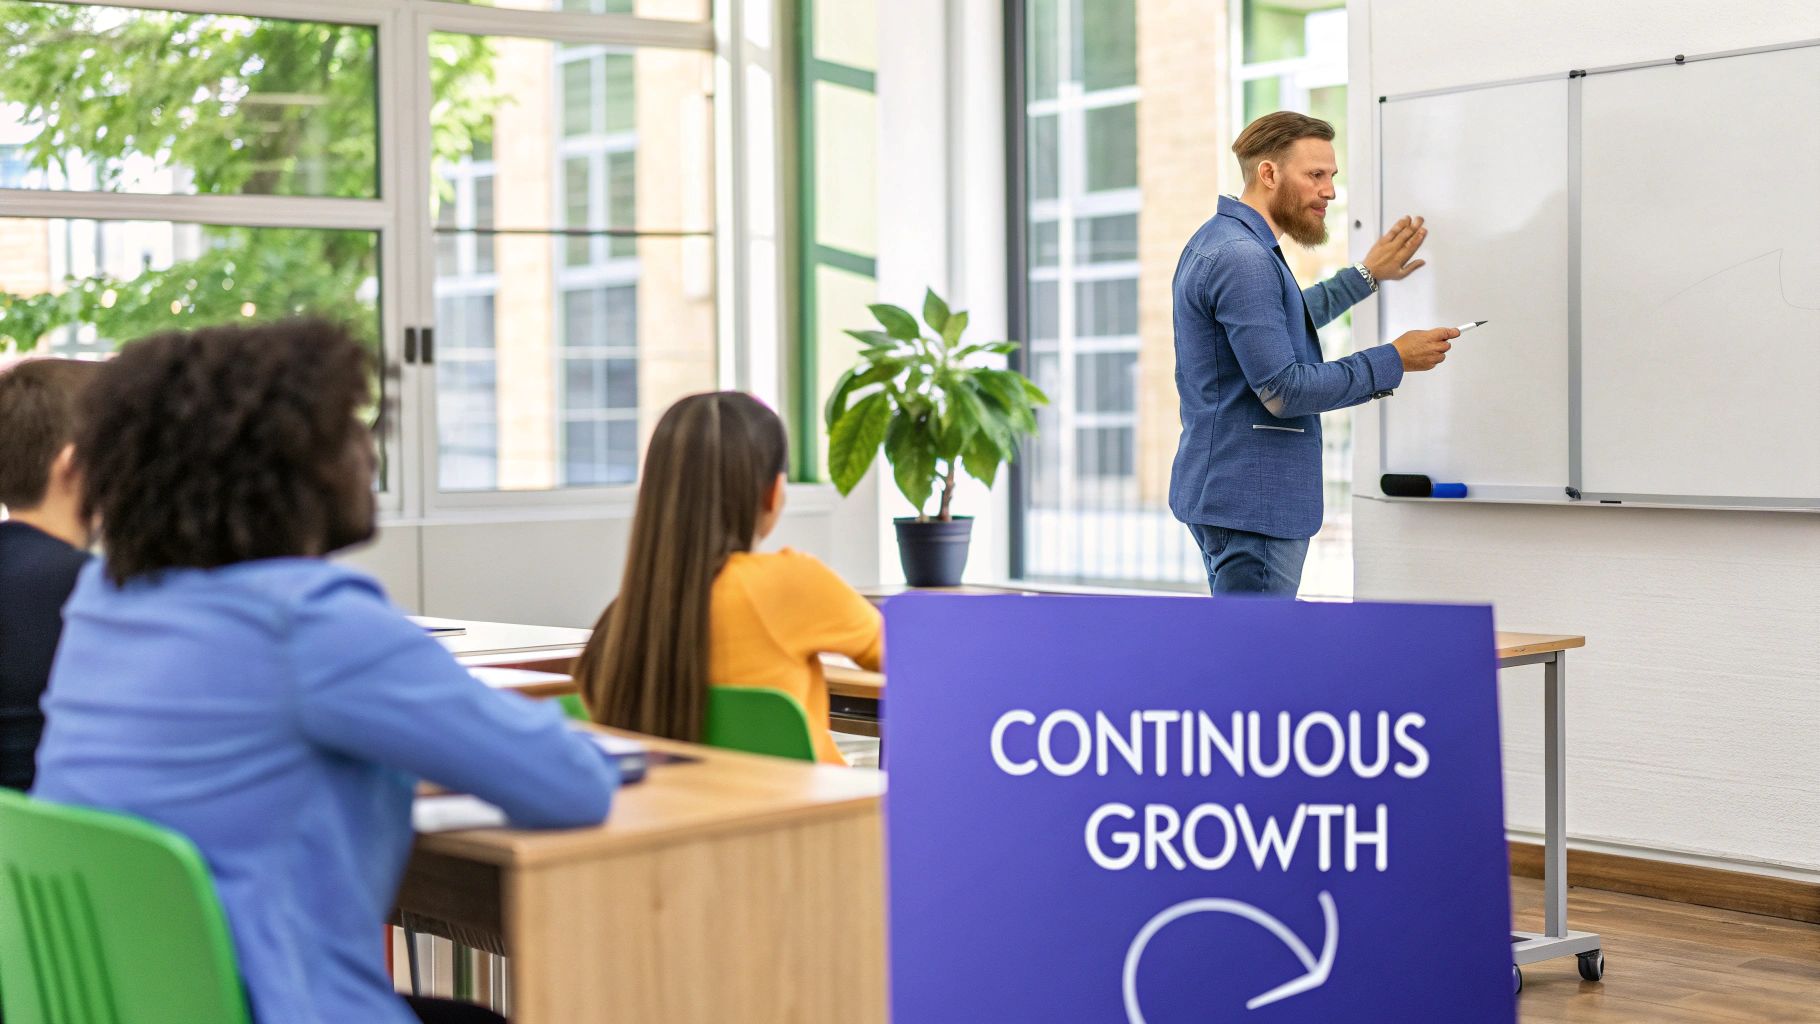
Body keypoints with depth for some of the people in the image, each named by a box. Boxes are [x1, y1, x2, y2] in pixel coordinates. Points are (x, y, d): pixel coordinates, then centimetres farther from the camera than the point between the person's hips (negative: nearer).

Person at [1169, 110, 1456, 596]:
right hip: (1252, 503, -11)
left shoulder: (1221, 241, 15)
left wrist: (1368, 274, 35)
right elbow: (1283, 391, -23)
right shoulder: (1243, 259, -19)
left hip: (1231, 494, 11)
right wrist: (1392, 361, -14)